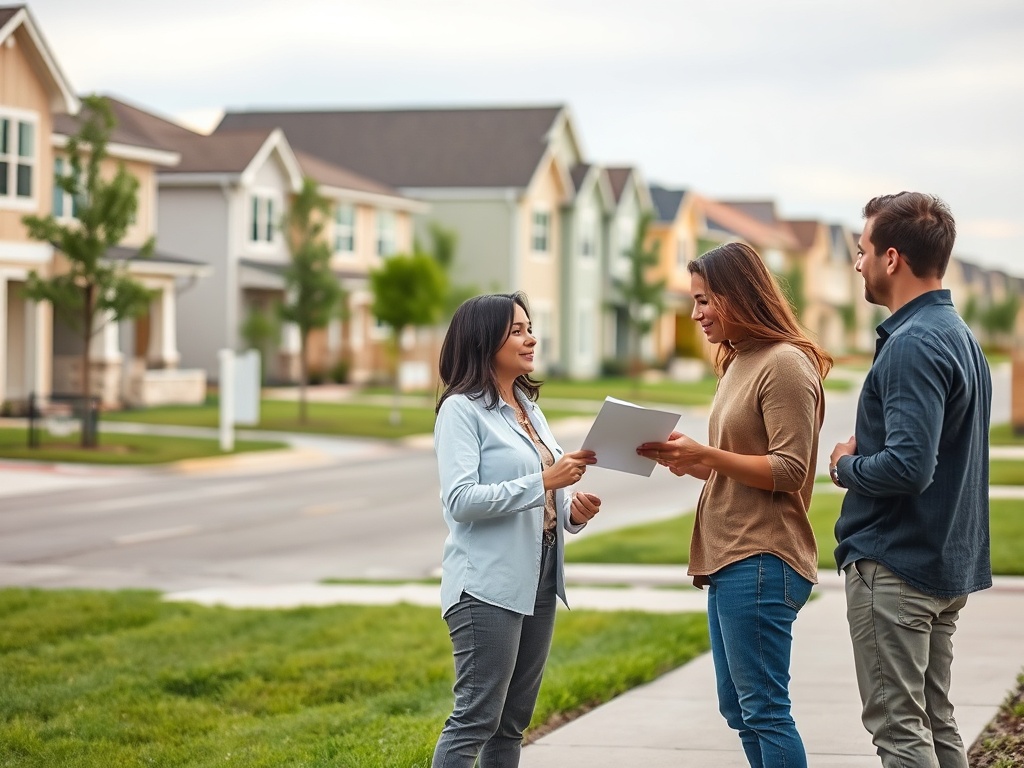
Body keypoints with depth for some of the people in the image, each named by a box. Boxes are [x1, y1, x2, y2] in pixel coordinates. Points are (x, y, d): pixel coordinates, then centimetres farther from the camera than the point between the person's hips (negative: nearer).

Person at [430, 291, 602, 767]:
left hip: (538, 582, 8)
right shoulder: (461, 409, -8)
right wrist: (544, 481, -21)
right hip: (488, 586, -8)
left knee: (512, 724, 10)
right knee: (476, 719, -9)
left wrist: (574, 512, 0)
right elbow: (460, 500, -19)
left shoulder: (529, 408, 16)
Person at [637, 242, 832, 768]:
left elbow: (789, 470, -17)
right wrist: (689, 460, 5)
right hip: (728, 560, 10)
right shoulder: (739, 363, 18)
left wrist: (705, 456, -19)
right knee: (737, 709, 13)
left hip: (761, 563, -10)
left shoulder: (785, 364, -12)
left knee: (763, 710, -7)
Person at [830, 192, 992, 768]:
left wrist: (847, 466, -9)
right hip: (948, 564, 10)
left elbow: (908, 466, -27)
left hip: (895, 567, -10)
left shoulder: (913, 345, -19)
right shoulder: (961, 336, 12)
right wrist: (868, 448, 5)